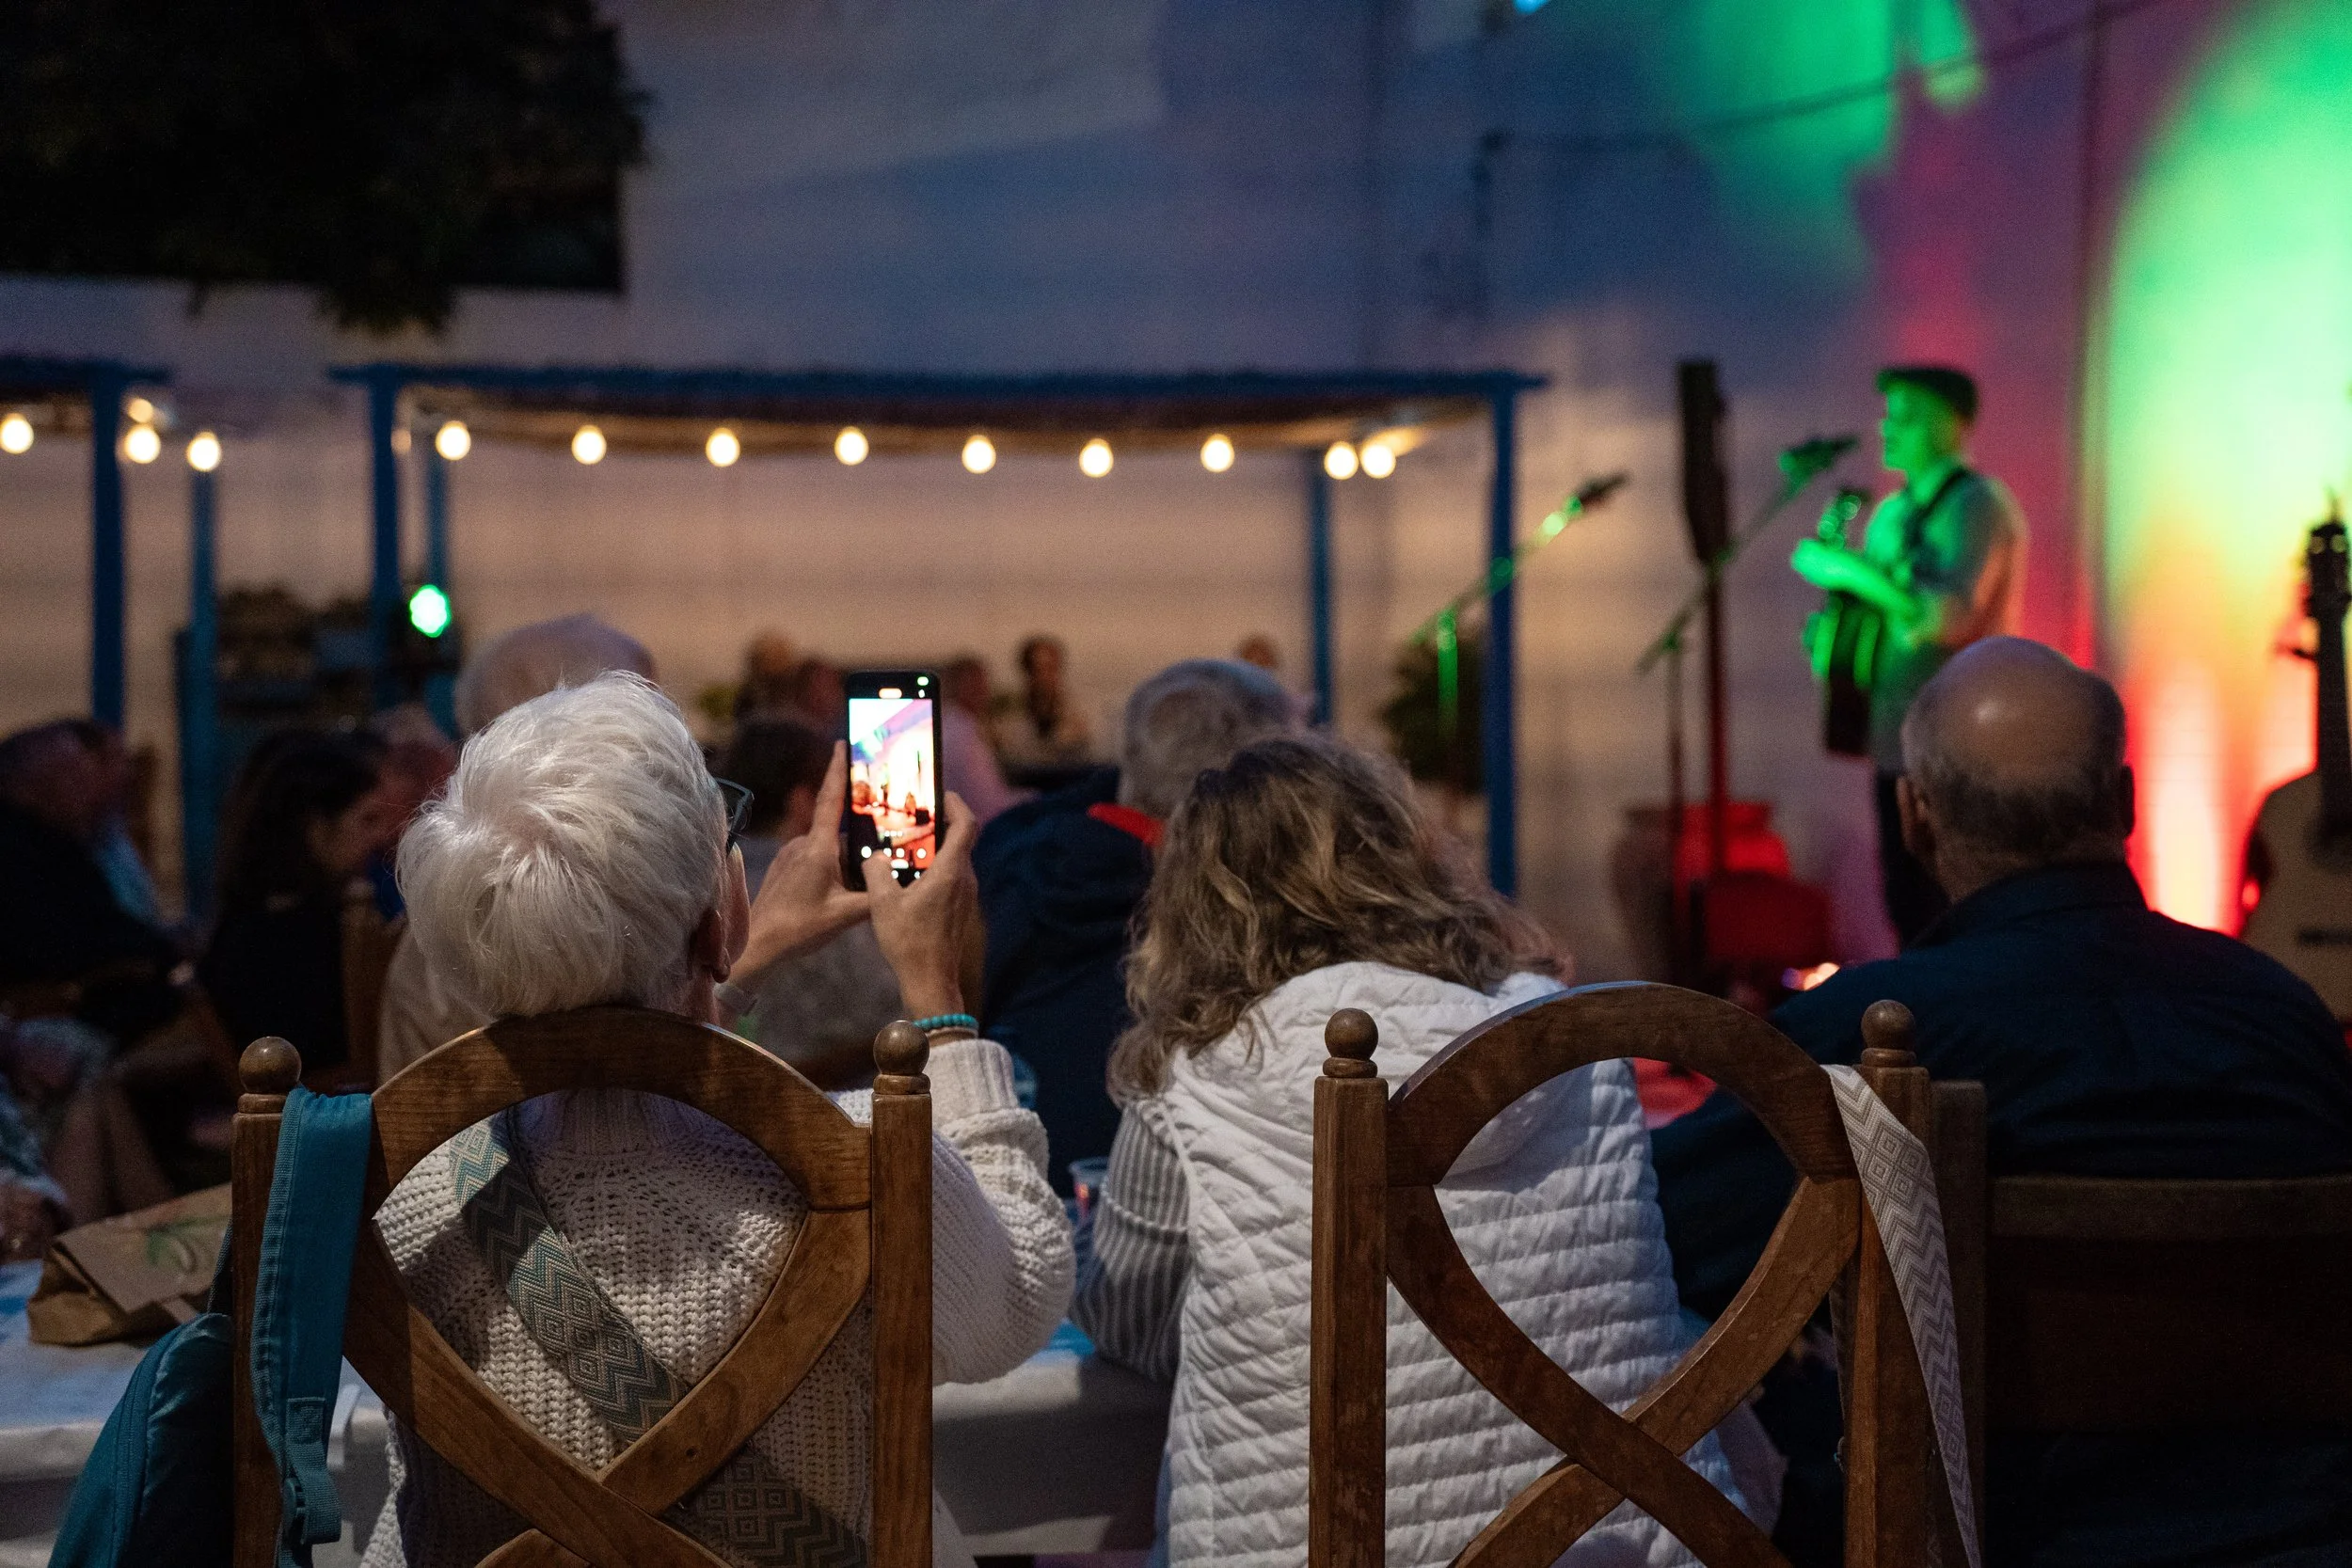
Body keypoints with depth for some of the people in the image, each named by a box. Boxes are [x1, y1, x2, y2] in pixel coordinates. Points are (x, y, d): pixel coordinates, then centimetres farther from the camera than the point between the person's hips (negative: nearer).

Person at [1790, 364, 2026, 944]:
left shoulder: (1977, 505, -10)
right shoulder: (1892, 512, 16)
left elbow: (1949, 615, -24)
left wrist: (1848, 568, -18)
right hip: (1899, 741, 8)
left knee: (1955, 914, -7)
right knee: (1908, 906, 11)